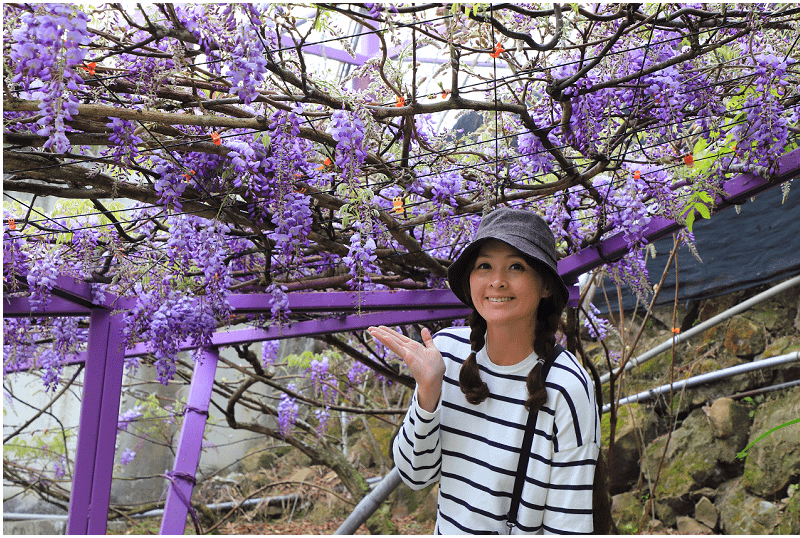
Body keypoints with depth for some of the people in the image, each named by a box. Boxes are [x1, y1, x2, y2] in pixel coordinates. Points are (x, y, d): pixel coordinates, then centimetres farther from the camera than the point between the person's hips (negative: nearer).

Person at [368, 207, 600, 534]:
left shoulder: (566, 388, -23)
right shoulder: (446, 350, -11)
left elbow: (569, 523, -17)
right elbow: (416, 476, -8)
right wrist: (428, 391, -22)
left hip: (521, 530, -3)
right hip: (448, 530, 3)